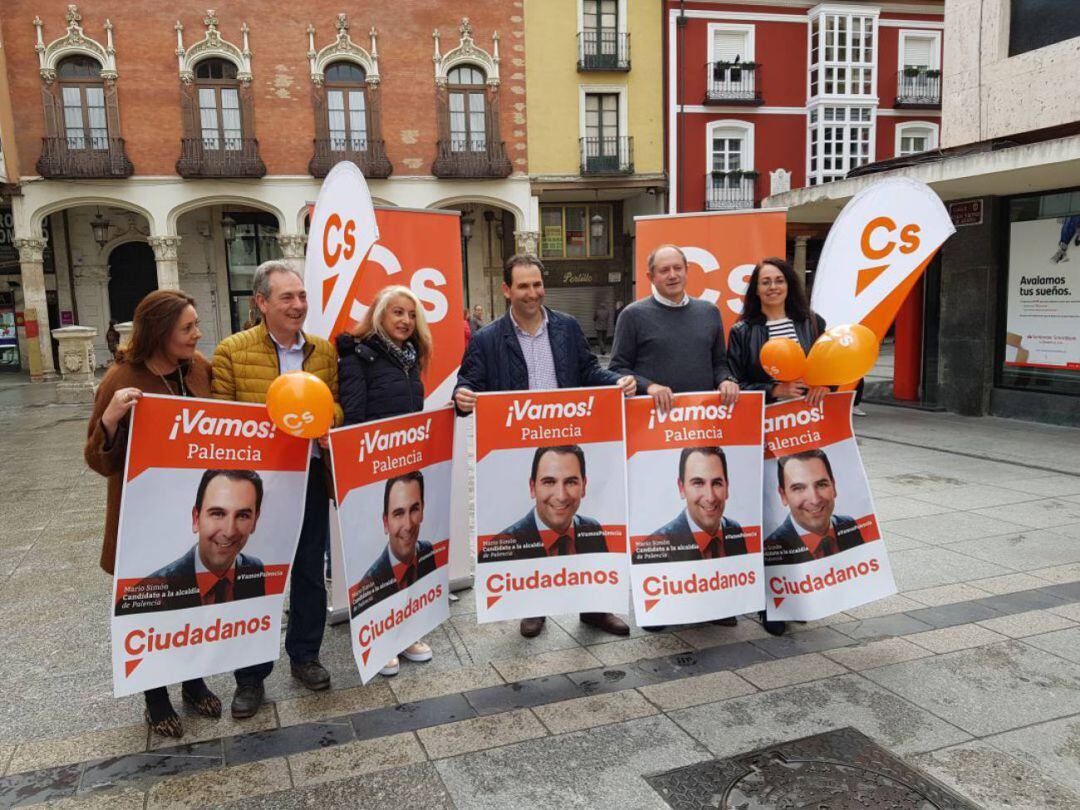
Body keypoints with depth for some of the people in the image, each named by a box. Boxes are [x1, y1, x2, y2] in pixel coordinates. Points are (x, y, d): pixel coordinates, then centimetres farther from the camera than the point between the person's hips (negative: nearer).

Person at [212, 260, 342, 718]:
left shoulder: (323, 352, 6)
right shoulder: (232, 351, -5)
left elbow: (337, 408, 12)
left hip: (310, 476, 3)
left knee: (310, 573, 15)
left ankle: (304, 656, 35)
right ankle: (250, 676, 23)